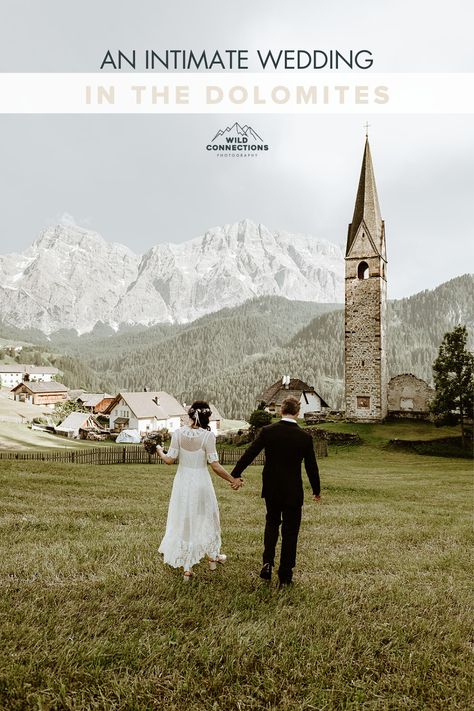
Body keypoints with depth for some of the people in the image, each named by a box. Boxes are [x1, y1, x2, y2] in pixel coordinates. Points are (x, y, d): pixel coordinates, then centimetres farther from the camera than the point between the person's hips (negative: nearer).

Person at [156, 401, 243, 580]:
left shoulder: (178, 433, -10)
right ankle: (213, 556, 39)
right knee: (207, 518, 21)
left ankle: (187, 567, 22)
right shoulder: (208, 435, -17)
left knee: (184, 520, 15)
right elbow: (215, 466, -16)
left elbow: (170, 460, -8)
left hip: (183, 481, 2)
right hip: (201, 482, -2)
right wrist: (232, 480, -4)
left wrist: (160, 452, 13)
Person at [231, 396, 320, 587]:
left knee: (272, 522, 24)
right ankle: (285, 575, 19)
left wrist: (235, 474, 7)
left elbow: (249, 454, -6)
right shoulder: (305, 437, -10)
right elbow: (311, 466, -3)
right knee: (290, 531, 11)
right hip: (293, 492, -1)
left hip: (271, 489, 2)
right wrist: (317, 490, 12)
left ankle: (267, 562, 9)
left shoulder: (267, 431, -10)